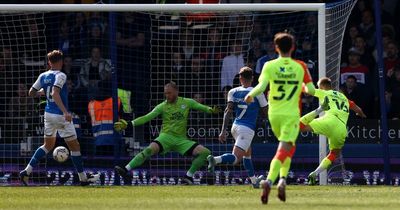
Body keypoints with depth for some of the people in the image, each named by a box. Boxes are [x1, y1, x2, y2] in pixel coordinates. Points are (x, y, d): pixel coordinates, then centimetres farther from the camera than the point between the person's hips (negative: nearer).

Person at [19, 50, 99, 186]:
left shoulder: (43, 76, 5)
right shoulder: (60, 76, -15)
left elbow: (31, 93, 12)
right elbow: (55, 94, -29)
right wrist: (65, 112, -34)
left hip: (48, 113, 7)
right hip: (61, 116, -7)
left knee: (48, 145, 20)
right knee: (74, 146, 5)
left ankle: (27, 171, 9)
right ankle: (83, 178, 12)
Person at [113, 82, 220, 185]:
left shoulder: (187, 102, 6)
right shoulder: (162, 106, 1)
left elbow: (201, 107, 9)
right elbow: (147, 117, -4)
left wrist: (211, 110, -15)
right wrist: (129, 124, -14)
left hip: (182, 140, 2)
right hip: (166, 137, -2)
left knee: (205, 153, -13)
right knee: (150, 149, -32)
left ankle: (189, 176, 0)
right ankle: (126, 170, -34)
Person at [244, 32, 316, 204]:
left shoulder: (269, 66, -4)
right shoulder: (300, 67, -2)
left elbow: (261, 87, -15)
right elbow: (311, 90, -2)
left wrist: (250, 95, 4)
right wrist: (304, 88, 21)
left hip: (274, 113, 3)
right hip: (291, 114, -3)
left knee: (288, 146, 25)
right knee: (284, 149, -9)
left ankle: (282, 178, 14)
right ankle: (270, 180, -29)